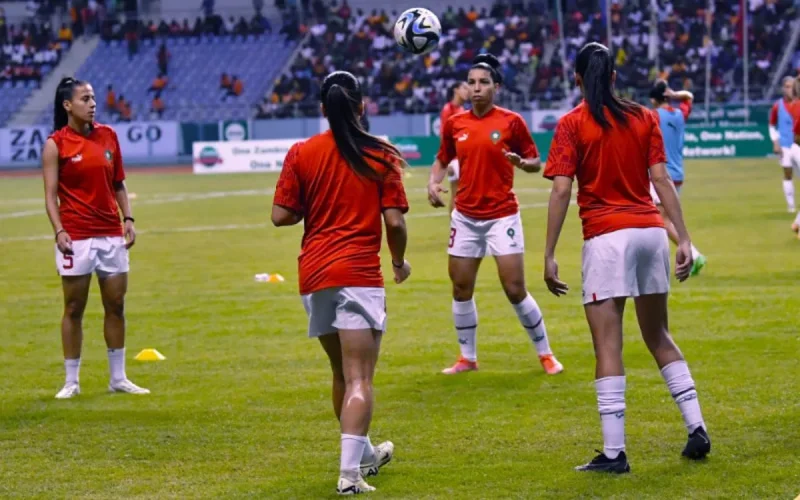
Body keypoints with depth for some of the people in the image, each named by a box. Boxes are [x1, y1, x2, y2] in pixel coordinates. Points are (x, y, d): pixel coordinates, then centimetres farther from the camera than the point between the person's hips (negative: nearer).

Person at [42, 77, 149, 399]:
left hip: (111, 234, 4)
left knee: (116, 306, 7)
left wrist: (128, 219, 3)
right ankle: (71, 382, 9)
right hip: (76, 236, -4)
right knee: (74, 309, 2)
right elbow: (51, 194, -6)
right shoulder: (56, 144, -4)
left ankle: (118, 378, 16)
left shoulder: (108, 136, 9)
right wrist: (59, 231, -18)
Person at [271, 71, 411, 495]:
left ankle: (363, 454, 36)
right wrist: (400, 261, 13)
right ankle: (350, 472, -18)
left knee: (342, 372, 20)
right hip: (360, 276, -4)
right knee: (359, 380, -6)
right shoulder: (381, 156, -2)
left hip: (313, 275, 4)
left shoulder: (301, 154, 2)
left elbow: (281, 216, 0)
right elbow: (394, 221, -5)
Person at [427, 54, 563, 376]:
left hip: (502, 215, -4)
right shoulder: (455, 124, 3)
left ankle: (545, 354, 9)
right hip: (465, 216, 4)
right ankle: (467, 358, 21)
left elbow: (536, 162, 0)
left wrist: (522, 163, -22)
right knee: (461, 289, 6)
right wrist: (434, 182, -2)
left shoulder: (511, 122, -7)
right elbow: (442, 159, 17)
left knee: (515, 290, -7)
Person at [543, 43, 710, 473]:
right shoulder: (644, 119, 8)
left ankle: (614, 452, -5)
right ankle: (697, 429, 16)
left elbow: (561, 192, -8)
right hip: (651, 230, 4)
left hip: (606, 237, -4)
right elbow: (662, 181, 4)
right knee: (658, 336, 19)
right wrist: (684, 239, 5)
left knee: (608, 346, -2)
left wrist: (549, 256, -7)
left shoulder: (571, 125, -2)